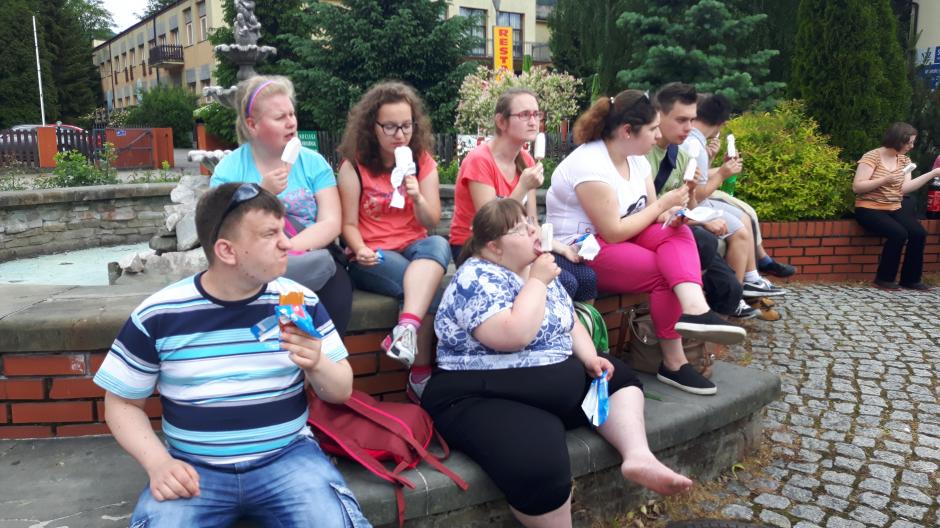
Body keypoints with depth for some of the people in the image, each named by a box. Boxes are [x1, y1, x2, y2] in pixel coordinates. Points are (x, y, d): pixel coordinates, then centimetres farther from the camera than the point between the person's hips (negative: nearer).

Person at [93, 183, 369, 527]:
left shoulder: (301, 302, -1)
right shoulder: (157, 315, -4)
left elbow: (342, 391, 6)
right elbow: (121, 404, 6)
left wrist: (317, 365, -17)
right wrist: (158, 463, -11)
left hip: (288, 457, 1)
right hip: (195, 469, 0)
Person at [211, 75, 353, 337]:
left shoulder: (312, 162, 7)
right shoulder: (229, 170, 3)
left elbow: (331, 223, -4)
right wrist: (263, 194, -17)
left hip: (310, 255, 2)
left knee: (338, 285, -31)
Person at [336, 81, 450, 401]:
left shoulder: (423, 162, 7)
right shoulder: (354, 165, -1)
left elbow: (432, 223, 3)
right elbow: (349, 224, -3)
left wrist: (418, 199, -18)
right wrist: (361, 250, -24)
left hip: (415, 250, 3)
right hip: (372, 258, -3)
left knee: (438, 244, -35)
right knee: (428, 290, -31)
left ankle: (407, 327, -49)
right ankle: (420, 375, -20)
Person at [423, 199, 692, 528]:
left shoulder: (535, 268, 11)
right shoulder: (476, 278, -15)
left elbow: (569, 322, 18)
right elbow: (513, 336, -29)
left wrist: (589, 357, -1)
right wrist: (537, 281, -16)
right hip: (485, 400, -9)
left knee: (618, 377, 14)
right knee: (538, 466, -34)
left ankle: (638, 457, -5)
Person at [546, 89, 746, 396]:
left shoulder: (636, 158, 7)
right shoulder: (589, 164, -21)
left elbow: (651, 216, 8)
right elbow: (614, 232, -24)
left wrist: (670, 216, -16)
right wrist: (663, 204, -14)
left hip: (617, 236, 8)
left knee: (677, 233, -20)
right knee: (666, 272, -23)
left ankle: (694, 309, -42)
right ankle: (673, 362, -15)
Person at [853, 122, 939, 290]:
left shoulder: (905, 160, 9)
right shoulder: (872, 157, -10)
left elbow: (905, 188, -5)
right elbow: (857, 187, -16)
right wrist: (885, 180, -25)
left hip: (895, 209, 6)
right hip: (870, 210, -6)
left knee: (919, 233, -17)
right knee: (899, 233, -28)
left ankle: (911, 279, -1)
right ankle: (884, 278, -11)